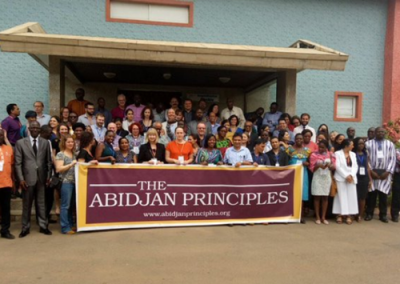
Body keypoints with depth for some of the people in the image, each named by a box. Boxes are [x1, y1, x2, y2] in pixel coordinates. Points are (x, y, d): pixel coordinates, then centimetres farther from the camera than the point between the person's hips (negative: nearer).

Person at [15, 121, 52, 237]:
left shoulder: (45, 142, 7)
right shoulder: (20, 143, 1)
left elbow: (49, 161, 8)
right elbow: (18, 163, -2)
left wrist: (48, 175, 1)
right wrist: (21, 178, -9)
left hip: (41, 178, 2)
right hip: (28, 178, -1)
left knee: (41, 203, 9)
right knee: (26, 204, 7)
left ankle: (43, 226, 17)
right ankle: (25, 227, 18)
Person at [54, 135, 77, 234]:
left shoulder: (73, 154, 16)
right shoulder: (60, 154, -5)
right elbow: (58, 169, -14)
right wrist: (71, 164, -18)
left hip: (74, 182, 7)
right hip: (66, 182, -7)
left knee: (72, 205, 12)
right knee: (65, 205, -4)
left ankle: (70, 225, 21)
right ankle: (65, 228, 2)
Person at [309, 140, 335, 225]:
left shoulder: (330, 155, 5)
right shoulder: (314, 154, -2)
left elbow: (333, 167, 2)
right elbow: (312, 168, -3)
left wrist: (329, 165, -19)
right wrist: (317, 165, -22)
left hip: (327, 177, 2)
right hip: (317, 177, -2)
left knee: (325, 197, 4)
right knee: (317, 197, 0)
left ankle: (323, 217, 11)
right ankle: (317, 217, 7)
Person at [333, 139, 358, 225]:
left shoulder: (353, 154, 14)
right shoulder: (337, 153, -2)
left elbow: (355, 166, 6)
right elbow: (337, 166, -9)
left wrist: (351, 175, -10)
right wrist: (346, 176, -14)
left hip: (351, 178, 5)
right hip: (341, 178, -5)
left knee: (351, 196, 1)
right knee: (341, 196, -4)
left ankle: (349, 216, 5)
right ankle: (339, 215, 0)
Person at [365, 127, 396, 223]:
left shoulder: (390, 144, 10)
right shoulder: (368, 143, 4)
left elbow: (393, 159, 4)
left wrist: (388, 172, -6)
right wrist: (371, 171, -9)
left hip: (385, 172, 1)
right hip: (372, 172, -1)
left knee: (383, 194, 3)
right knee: (371, 194, 2)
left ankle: (383, 215, 13)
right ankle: (369, 213, 12)